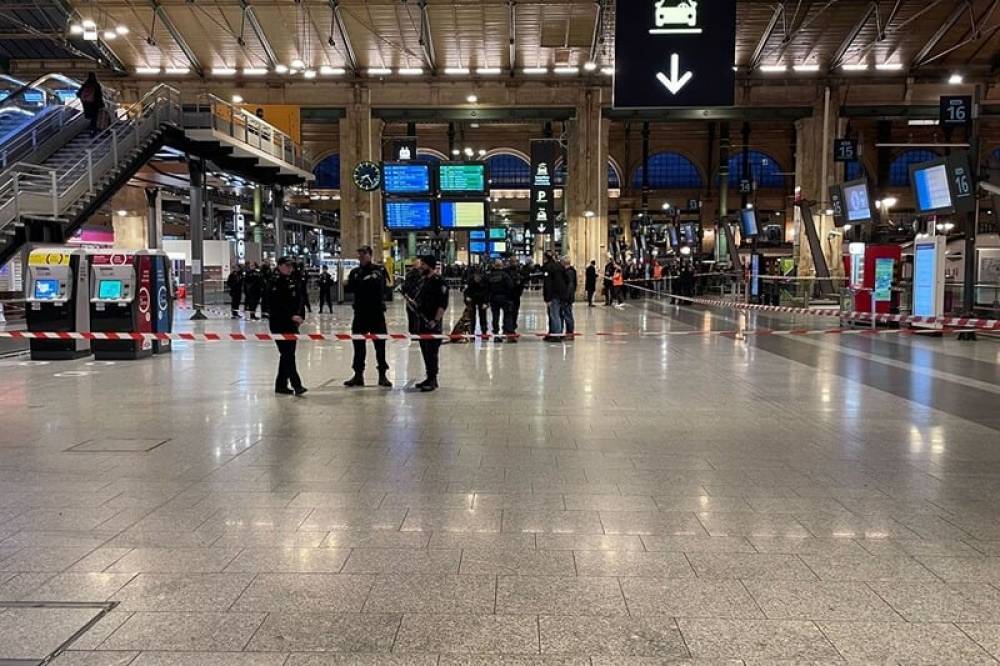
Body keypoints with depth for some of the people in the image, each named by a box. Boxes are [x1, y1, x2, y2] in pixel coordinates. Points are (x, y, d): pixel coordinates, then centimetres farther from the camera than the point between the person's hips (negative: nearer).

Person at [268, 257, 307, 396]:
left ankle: (281, 385, 19)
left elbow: (299, 301, 11)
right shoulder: (275, 283, -9)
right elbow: (277, 304, -16)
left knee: (287, 354, 10)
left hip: (292, 323, 7)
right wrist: (291, 316, -22)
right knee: (288, 354, -10)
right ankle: (296, 385, -13)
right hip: (279, 323, -7)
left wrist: (300, 316, -6)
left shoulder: (293, 282, 12)